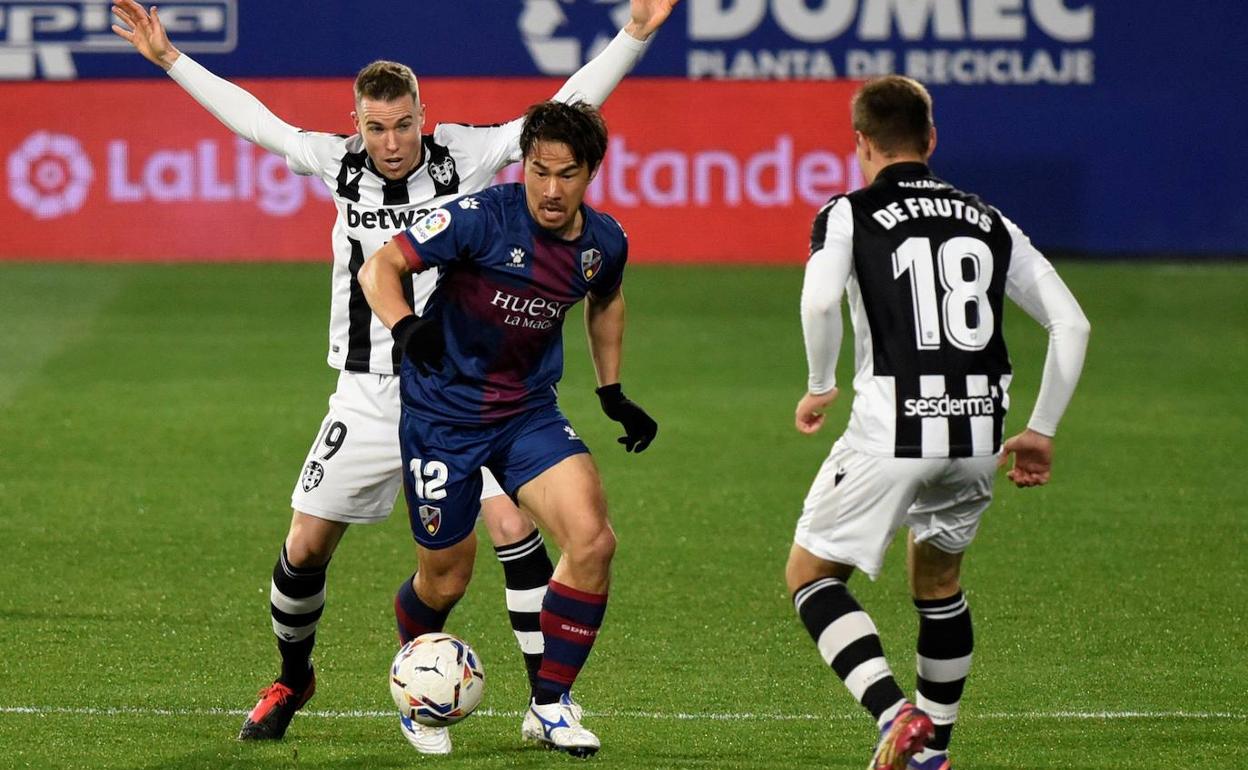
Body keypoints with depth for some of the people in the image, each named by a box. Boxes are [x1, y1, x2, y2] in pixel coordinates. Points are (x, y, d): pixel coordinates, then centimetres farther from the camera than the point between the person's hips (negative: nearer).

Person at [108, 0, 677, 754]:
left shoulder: (464, 154, -6)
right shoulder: (339, 161, 1)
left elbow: (565, 111, -7)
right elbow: (254, 119, 12)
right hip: (369, 398, 2)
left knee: (515, 528, -18)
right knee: (305, 547, 5)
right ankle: (291, 681, 32)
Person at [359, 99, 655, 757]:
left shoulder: (603, 242, -3)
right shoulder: (484, 218, -20)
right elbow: (380, 267, -19)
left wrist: (611, 392, 17)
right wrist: (404, 327, -38)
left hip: (529, 412, 4)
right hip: (443, 414, -4)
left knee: (592, 540, -17)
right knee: (446, 579, 5)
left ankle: (550, 704, -2)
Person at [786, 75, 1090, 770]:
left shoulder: (850, 215, 3)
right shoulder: (990, 222, 15)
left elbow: (819, 301, -18)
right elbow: (1072, 325, 10)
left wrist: (821, 387, -1)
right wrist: (1042, 432, 17)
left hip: (892, 432, -5)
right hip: (979, 434, 5)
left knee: (811, 576, 9)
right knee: (939, 580, 27)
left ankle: (895, 712, -12)